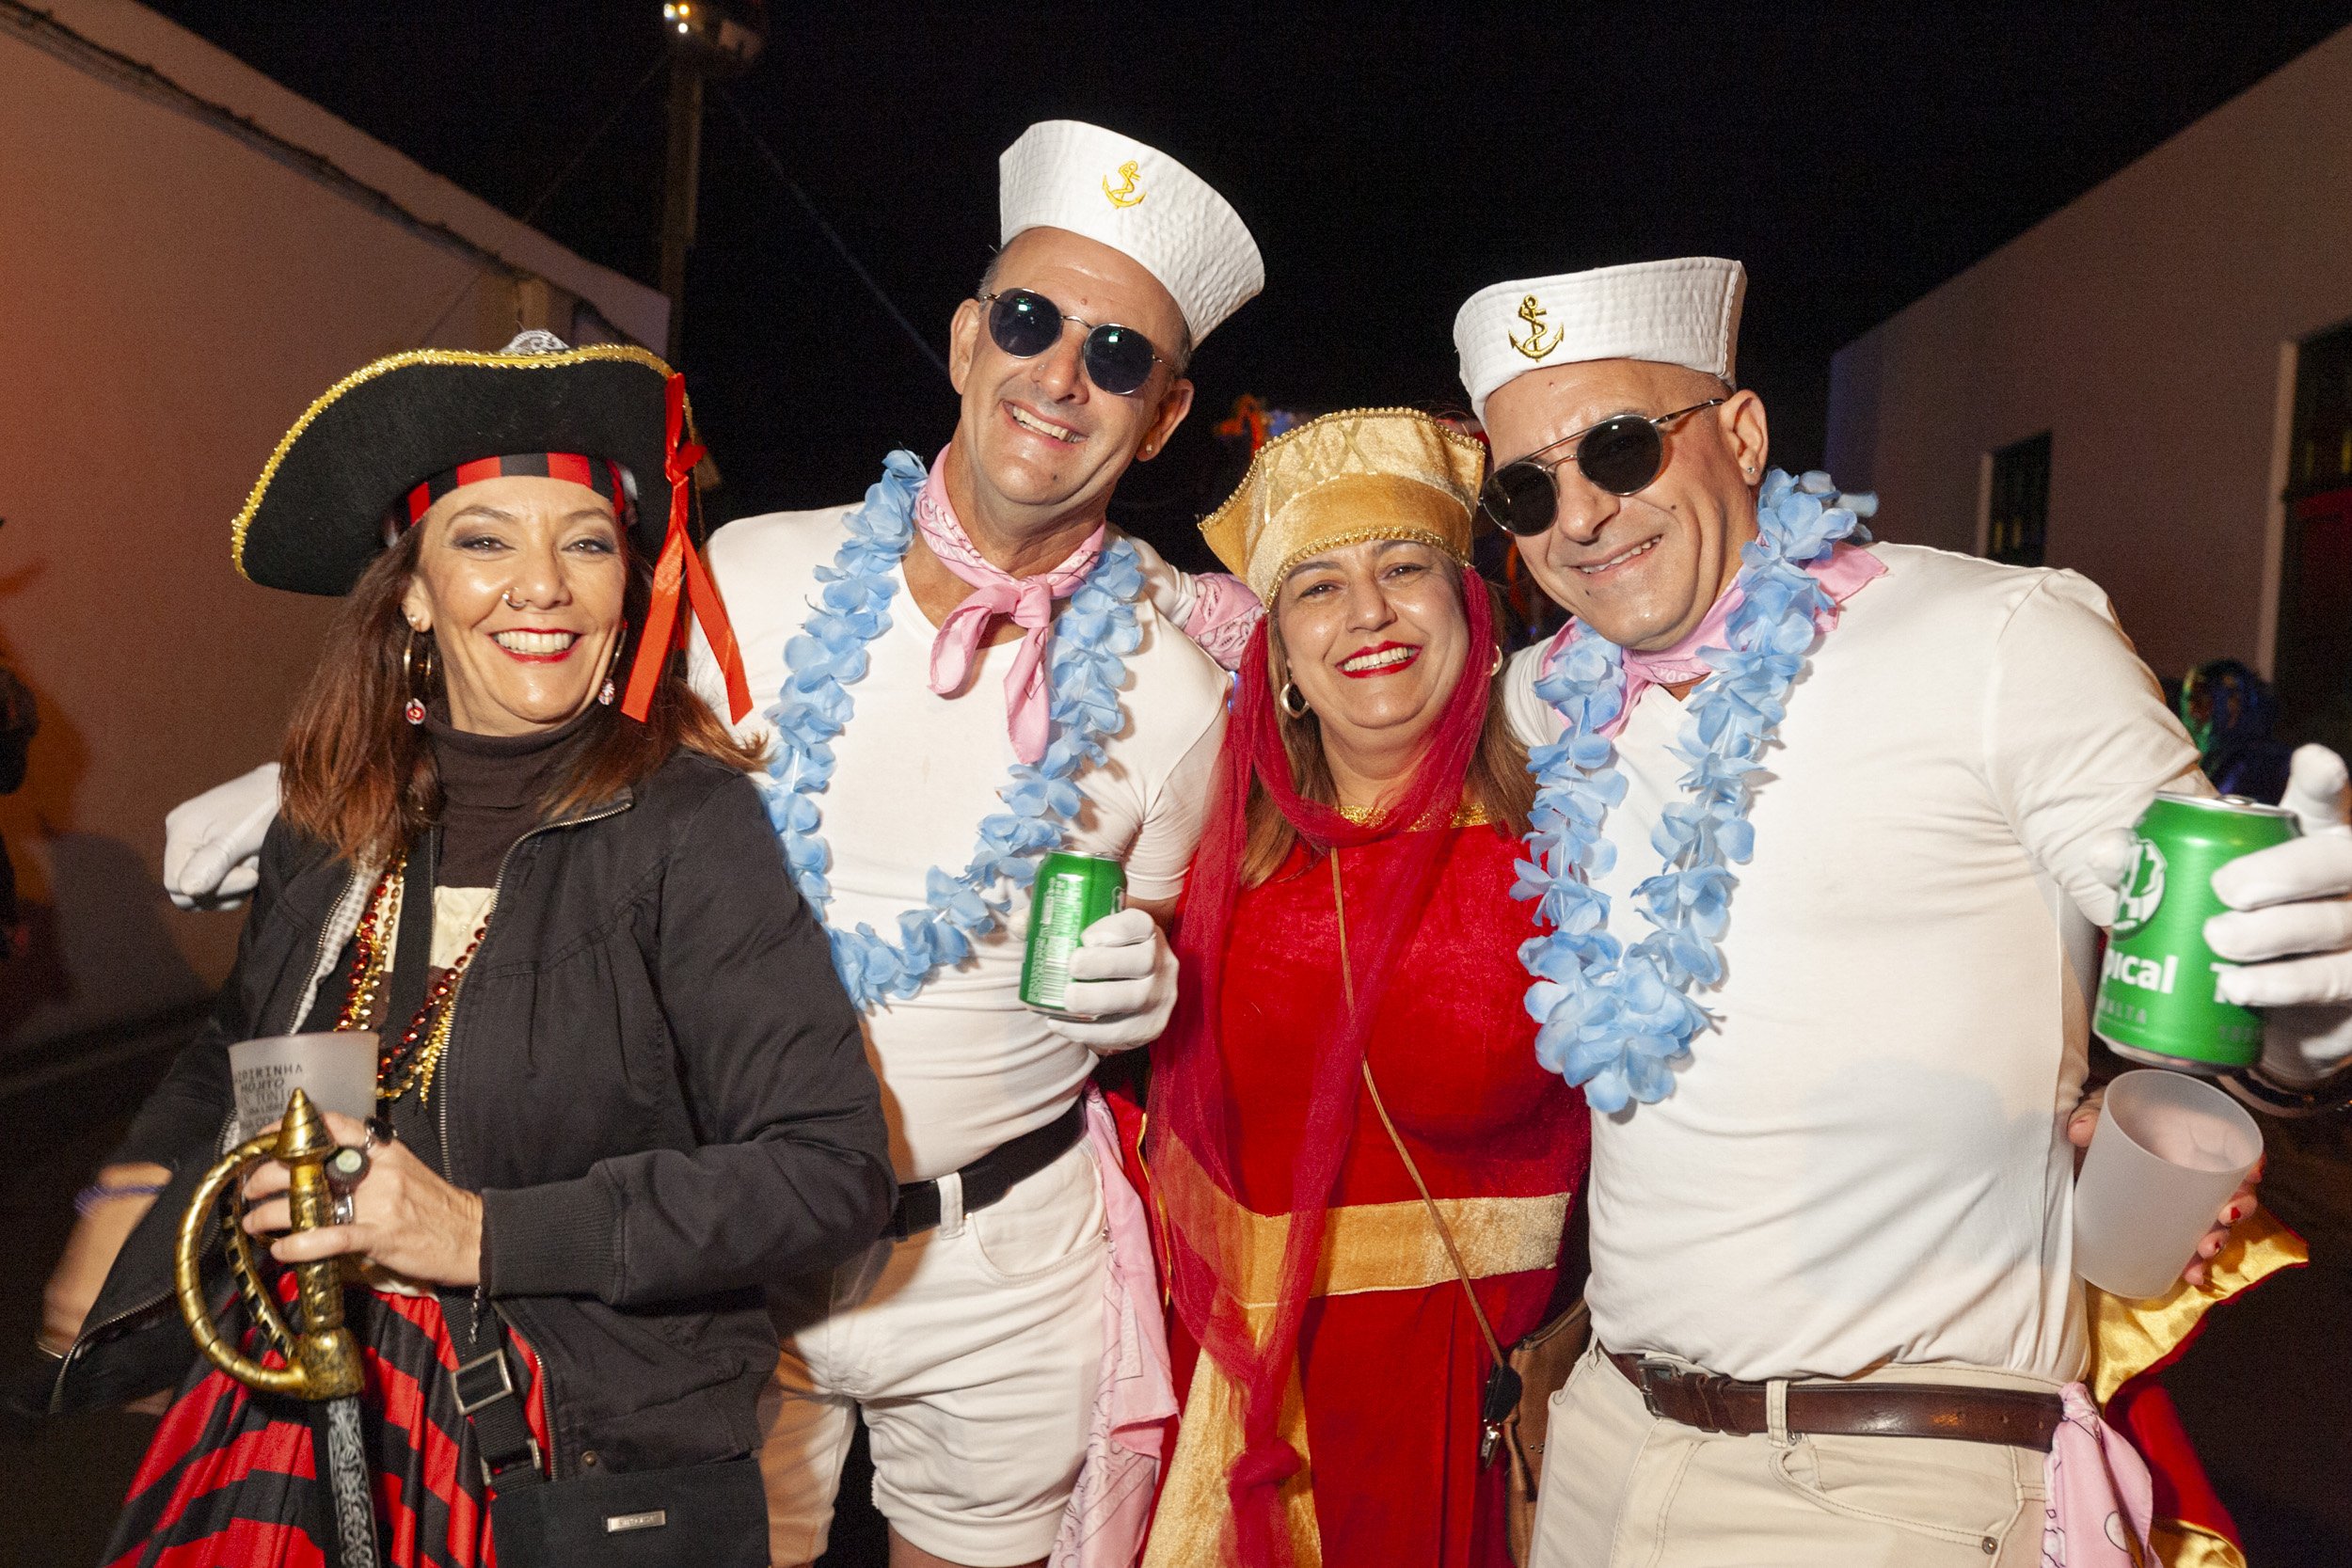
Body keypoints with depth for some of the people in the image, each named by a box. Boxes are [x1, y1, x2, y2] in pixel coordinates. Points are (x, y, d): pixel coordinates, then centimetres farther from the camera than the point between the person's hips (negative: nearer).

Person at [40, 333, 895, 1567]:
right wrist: (129, 1195, 4)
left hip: (590, 1468, -4)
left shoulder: (689, 826, -19)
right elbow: (235, 1050, 20)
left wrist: (486, 1234, -22)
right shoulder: (335, 823, -1)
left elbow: (835, 1170, -23)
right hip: (303, 1432, 5)